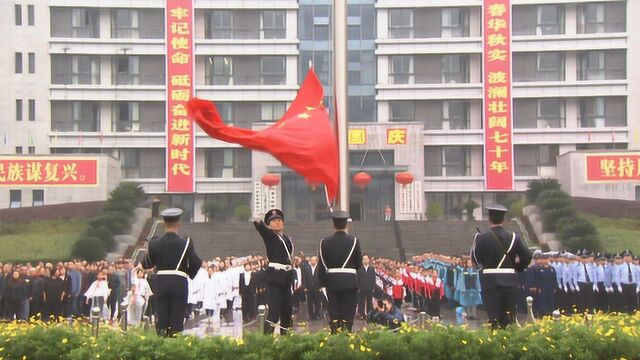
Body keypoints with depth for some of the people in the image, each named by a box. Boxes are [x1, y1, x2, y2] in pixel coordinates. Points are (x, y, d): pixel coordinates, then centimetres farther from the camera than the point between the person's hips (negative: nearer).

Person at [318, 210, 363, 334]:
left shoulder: (325, 242, -1)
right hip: (350, 281, -1)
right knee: (348, 314, 3)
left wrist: (323, 283, 6)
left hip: (332, 282, 1)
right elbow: (359, 264, 1)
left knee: (333, 314, 7)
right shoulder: (353, 241, -5)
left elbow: (322, 266, 0)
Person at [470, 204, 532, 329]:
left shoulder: (481, 238, -7)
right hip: (510, 281, 2)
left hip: (490, 282, -2)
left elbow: (475, 260, -5)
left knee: (494, 318, 1)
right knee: (508, 320, 10)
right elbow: (527, 257, 2)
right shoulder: (514, 237, 0)